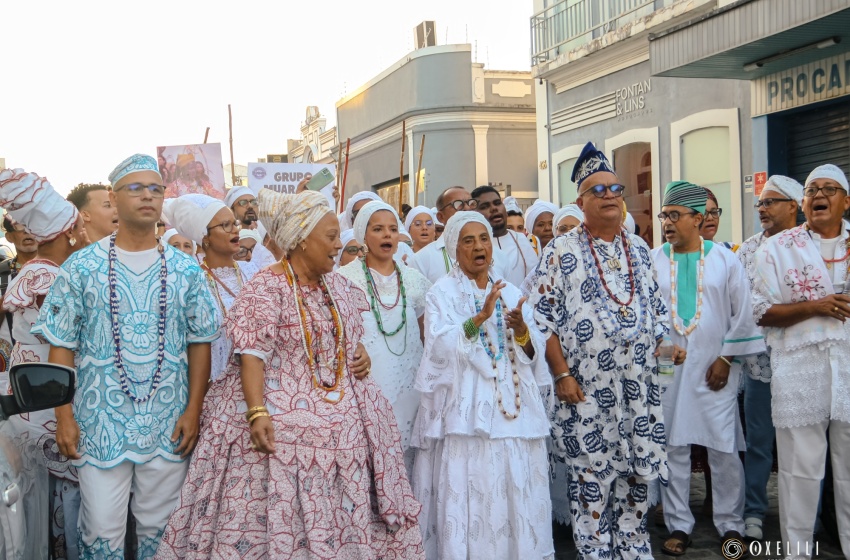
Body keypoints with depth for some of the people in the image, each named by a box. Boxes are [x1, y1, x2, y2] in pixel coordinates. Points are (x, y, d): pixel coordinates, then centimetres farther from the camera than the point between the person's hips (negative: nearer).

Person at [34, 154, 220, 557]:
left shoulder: (186, 270, 3)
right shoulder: (82, 266, -1)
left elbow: (200, 343, 4)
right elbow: (61, 346, 0)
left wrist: (193, 411, -3)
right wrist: (64, 416, -6)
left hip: (169, 428, 2)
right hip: (100, 424, -1)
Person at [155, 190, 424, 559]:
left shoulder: (339, 287, 12)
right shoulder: (266, 289, -11)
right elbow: (251, 355, -18)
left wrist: (361, 359, 4)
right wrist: (257, 412, -30)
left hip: (341, 423, 7)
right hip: (282, 420, -7)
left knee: (340, 518, 9)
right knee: (280, 515, -3)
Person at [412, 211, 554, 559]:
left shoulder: (511, 294, 14)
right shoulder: (442, 293, 1)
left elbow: (534, 353, 8)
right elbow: (439, 347, -15)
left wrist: (522, 331, -13)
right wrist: (479, 318, -27)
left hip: (515, 410, 4)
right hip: (466, 410, -4)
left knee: (516, 494, 5)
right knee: (468, 498, -6)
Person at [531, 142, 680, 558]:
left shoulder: (639, 250, 11)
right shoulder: (561, 252, -4)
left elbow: (655, 306, 19)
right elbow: (542, 317, -8)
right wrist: (561, 374, -12)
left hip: (639, 385, 5)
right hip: (586, 386, -4)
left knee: (636, 473, 11)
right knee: (590, 477, 1)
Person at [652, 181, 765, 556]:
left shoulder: (725, 260, 2)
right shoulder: (651, 262, 3)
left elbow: (742, 314, 2)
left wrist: (726, 359, -3)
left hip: (715, 369, -1)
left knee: (724, 448, 2)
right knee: (672, 447, 5)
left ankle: (730, 524, 17)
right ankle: (679, 525, 16)